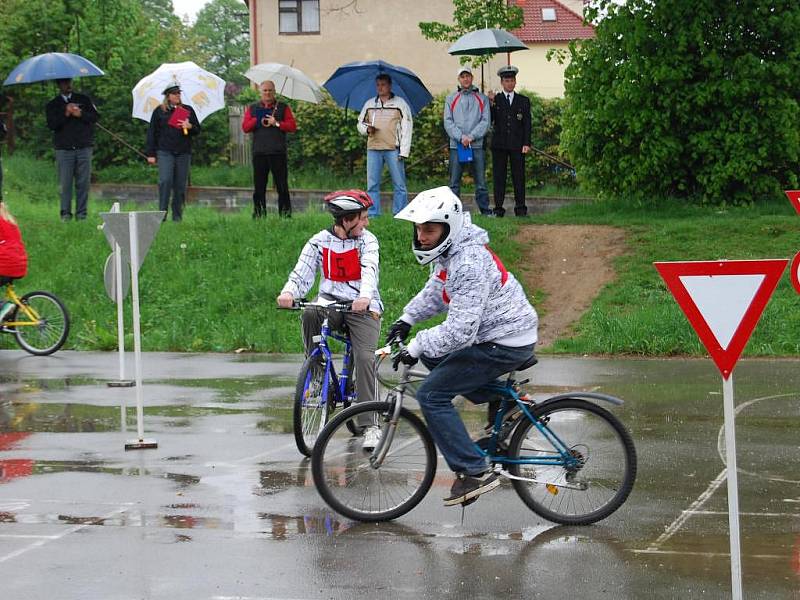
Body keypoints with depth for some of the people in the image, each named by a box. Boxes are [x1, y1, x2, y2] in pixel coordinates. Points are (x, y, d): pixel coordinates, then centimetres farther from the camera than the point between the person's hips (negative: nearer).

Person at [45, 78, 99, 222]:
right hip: (64, 149, -1)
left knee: (83, 182, -2)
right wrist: (66, 113, -13)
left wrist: (80, 114, -8)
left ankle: (81, 213, 2)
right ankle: (66, 213, 0)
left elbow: (95, 117, 7)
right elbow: (52, 124, -4)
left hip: (84, 147, 1)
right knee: (65, 182, -6)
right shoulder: (52, 105, 10)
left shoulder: (83, 100, 15)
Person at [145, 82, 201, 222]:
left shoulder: (188, 110, 13)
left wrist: (190, 127, -8)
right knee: (165, 181, -16)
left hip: (183, 153, 2)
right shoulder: (159, 111, 7)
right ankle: (162, 212, -10)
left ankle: (177, 216, 10)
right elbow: (151, 133, 8)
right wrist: (151, 154, 3)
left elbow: (197, 131, 16)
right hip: (165, 152, -2)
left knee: (180, 185, 3)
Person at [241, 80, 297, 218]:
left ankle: (285, 213, -1)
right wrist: (257, 120, -8)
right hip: (259, 153, 2)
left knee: (282, 185, -4)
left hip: (278, 153, -2)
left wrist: (277, 123, -9)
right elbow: (245, 127, 5)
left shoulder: (283, 107, 12)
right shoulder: (253, 108, 17)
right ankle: (258, 214, 6)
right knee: (259, 186, 1)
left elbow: (292, 126, 2)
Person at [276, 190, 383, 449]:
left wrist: (365, 296, -43)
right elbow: (302, 270, -12)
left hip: (362, 307, -1)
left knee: (365, 357, -19)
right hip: (331, 302, 1)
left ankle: (370, 424, -14)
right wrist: (289, 292, -34)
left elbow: (369, 270, -22)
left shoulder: (367, 241, -4)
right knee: (310, 313, -33)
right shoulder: (320, 241, 0)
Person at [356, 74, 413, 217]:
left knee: (399, 185, -3)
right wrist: (367, 129, -3)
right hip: (373, 148, 3)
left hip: (393, 149, -3)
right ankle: (373, 214, 8)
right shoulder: (369, 104, 15)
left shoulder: (400, 104, 4)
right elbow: (360, 123, 22)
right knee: (372, 184, 3)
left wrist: (404, 151, -8)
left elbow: (407, 128, 0)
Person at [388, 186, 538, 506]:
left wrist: (416, 347, -22)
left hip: (505, 344, -10)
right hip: (497, 331, 10)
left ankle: (474, 473, -9)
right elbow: (435, 290, 23)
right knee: (432, 353, 22)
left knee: (432, 396, -10)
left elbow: (460, 331, -31)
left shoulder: (468, 264, -27)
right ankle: (501, 399, 17)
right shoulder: (452, 251, 5)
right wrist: (406, 319, 10)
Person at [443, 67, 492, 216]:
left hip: (477, 144, 0)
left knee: (481, 180, 0)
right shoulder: (451, 99, 12)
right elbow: (448, 122, 3)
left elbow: (485, 121, 2)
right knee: (454, 182, 0)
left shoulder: (482, 99, 11)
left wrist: (471, 136, -11)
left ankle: (485, 210, 4)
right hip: (456, 146, 0)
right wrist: (461, 137, -11)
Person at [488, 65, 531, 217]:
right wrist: (491, 103, -12)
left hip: (517, 145, 0)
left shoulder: (524, 101, 11)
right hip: (499, 145, 0)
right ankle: (498, 208, 1)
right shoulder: (495, 100, 9)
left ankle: (520, 208, 4)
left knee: (519, 176, 0)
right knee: (499, 177, -1)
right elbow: (489, 120, -1)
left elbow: (527, 124, 7)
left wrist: (527, 143, -3)